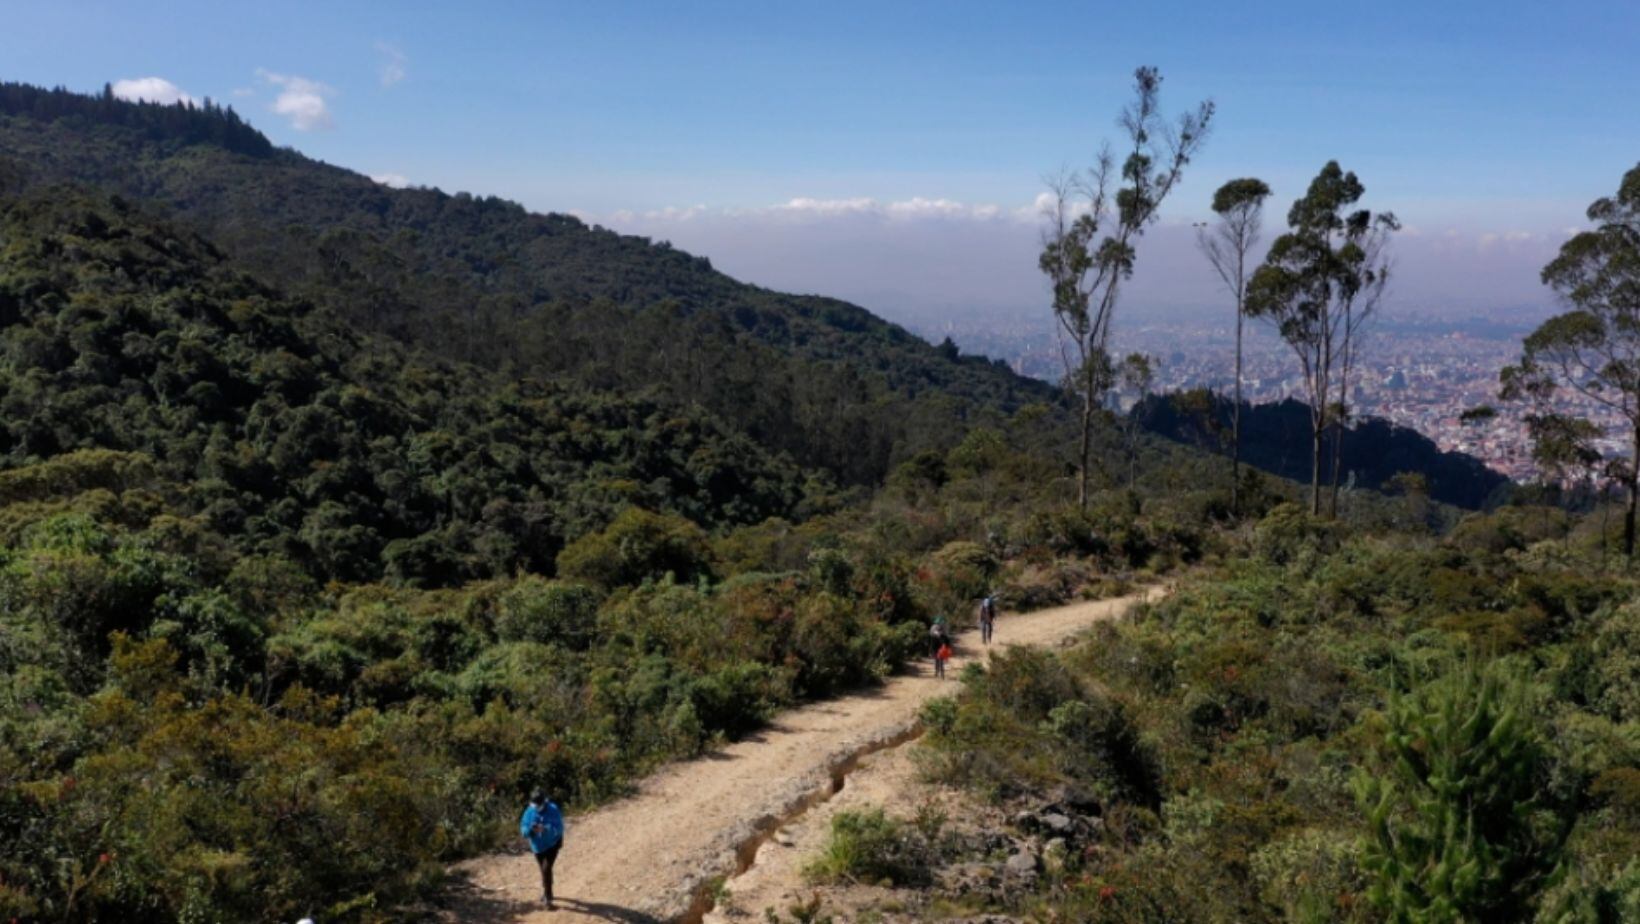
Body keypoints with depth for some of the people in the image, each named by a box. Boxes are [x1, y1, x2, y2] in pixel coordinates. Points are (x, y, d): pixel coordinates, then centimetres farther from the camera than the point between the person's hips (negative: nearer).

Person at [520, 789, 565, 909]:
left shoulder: (553, 810, -22)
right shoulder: (529, 812, -12)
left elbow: (559, 828, -27)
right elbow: (523, 829, -12)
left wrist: (545, 829, -44)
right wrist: (530, 829, -35)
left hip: (552, 844, -4)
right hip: (537, 846, 4)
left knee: (546, 869, -18)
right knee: (544, 870, 19)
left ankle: (548, 899, -14)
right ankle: (547, 892, 42)